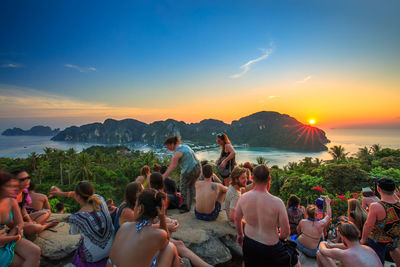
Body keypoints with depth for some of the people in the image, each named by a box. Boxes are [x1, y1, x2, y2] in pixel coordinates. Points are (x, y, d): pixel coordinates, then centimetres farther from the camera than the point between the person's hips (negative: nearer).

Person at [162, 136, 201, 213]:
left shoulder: (177, 152, -15)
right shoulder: (184, 146, 11)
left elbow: (172, 167, -23)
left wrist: (163, 177, -24)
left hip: (188, 171, -9)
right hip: (197, 168, 9)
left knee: (183, 187, 13)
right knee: (191, 186, 23)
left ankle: (184, 206, 23)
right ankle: (189, 205, 34)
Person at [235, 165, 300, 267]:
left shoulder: (243, 198, -14)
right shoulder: (277, 202, -26)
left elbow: (237, 219, 3)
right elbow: (286, 232, -16)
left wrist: (240, 234, 22)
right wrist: (278, 237, 7)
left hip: (249, 242, 4)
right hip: (269, 248, -3)